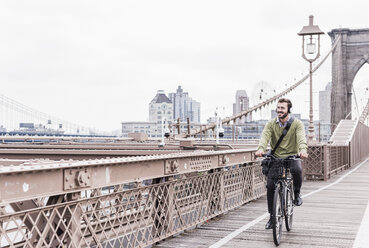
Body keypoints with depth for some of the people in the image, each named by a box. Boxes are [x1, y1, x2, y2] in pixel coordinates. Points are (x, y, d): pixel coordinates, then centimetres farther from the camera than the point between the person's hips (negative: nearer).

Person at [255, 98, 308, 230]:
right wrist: (261, 148, -40)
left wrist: (303, 149, -45)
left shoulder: (297, 123, -6)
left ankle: (297, 193, -4)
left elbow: (301, 137, -23)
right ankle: (272, 216, 8)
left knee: (297, 170, -35)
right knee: (270, 186, -8)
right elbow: (265, 136, -18)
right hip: (275, 157, 2)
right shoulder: (271, 123, -1)